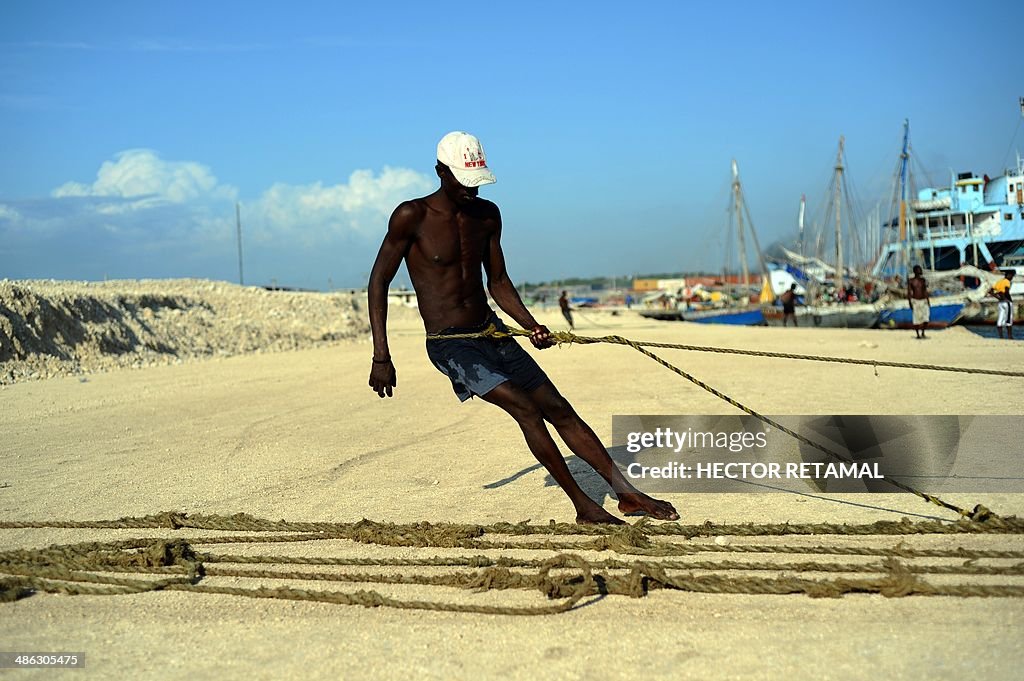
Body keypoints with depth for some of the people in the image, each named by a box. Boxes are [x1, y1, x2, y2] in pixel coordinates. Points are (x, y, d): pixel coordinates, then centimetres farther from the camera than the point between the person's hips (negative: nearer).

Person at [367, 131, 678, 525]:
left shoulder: (487, 215, 6)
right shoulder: (412, 217, -12)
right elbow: (379, 281, -7)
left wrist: (532, 327, 1)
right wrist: (381, 358, -12)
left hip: (492, 332, 6)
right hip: (449, 345, -6)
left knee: (558, 408, 2)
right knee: (524, 406, -22)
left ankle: (628, 494, 8)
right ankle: (584, 507, -15)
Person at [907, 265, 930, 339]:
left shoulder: (923, 280, 6)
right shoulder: (911, 281, -4)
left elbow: (925, 291, 12)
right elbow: (908, 292, -5)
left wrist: (928, 302, 11)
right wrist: (910, 303, -12)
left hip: (924, 301, 3)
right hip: (915, 301, -3)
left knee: (926, 318, -8)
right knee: (916, 319, 0)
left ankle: (923, 332, 10)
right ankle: (918, 334, 11)